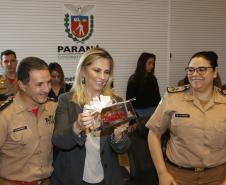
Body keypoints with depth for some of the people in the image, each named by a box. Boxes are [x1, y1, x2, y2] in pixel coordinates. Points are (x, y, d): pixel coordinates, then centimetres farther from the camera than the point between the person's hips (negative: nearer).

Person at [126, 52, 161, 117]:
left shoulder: (153, 79, 10)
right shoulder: (133, 80, -4)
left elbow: (157, 97, 13)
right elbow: (129, 99, -5)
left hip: (152, 110, 4)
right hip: (139, 111, -4)